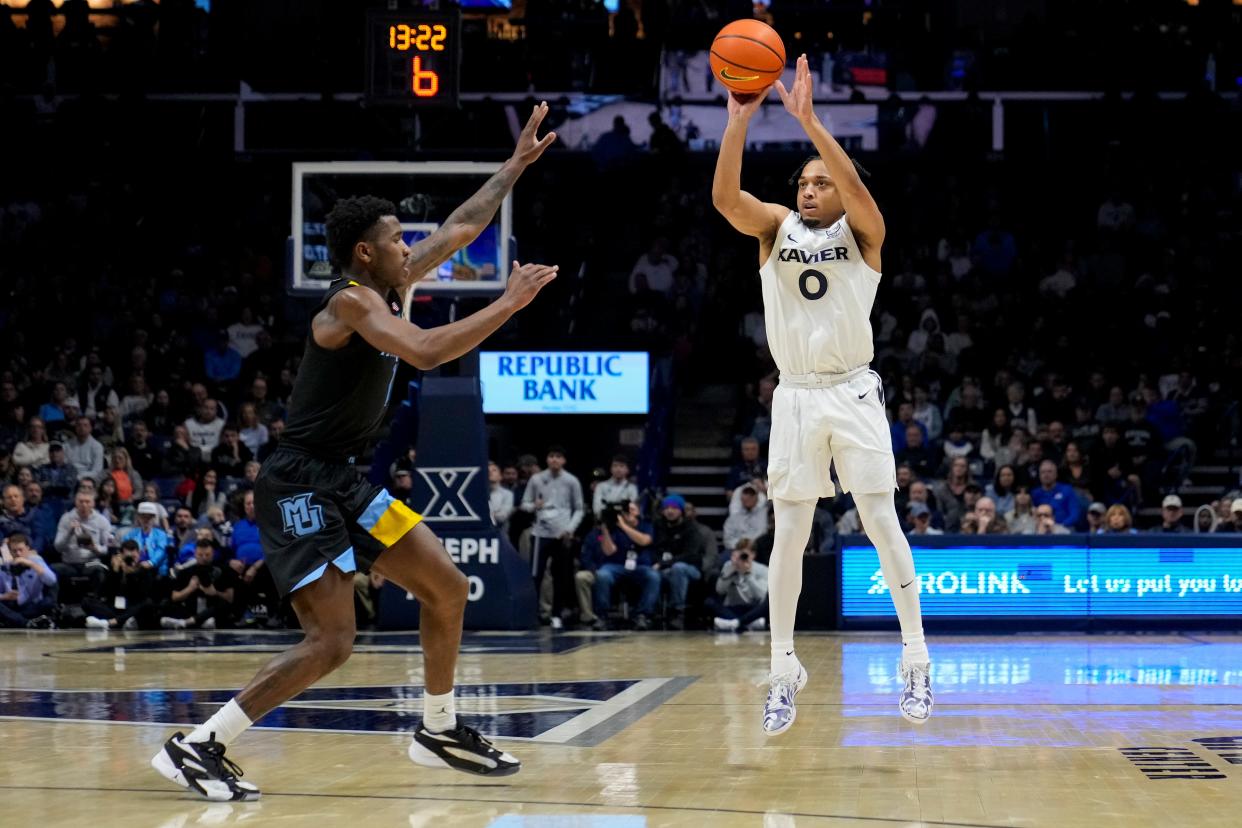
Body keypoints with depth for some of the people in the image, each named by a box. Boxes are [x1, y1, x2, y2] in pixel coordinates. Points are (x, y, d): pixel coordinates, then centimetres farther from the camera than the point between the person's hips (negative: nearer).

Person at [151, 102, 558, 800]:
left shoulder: (392, 286, 9)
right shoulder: (352, 301, -17)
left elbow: (462, 228, 20)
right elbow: (425, 352, -32)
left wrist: (517, 164, 21)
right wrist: (510, 305, -26)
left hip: (344, 481, 10)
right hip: (301, 485, -10)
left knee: (448, 585, 11)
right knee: (332, 641, -16)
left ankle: (439, 732, 25)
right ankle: (196, 746, -11)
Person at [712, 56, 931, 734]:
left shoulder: (861, 232, 0)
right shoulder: (776, 227, 6)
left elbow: (855, 186, -23)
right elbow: (725, 197, -14)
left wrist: (808, 118, -31)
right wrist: (739, 118, -26)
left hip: (854, 392, -2)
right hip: (796, 397, 2)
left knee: (882, 524, -2)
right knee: (789, 535, 2)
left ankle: (916, 659, 6)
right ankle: (783, 670, 9)